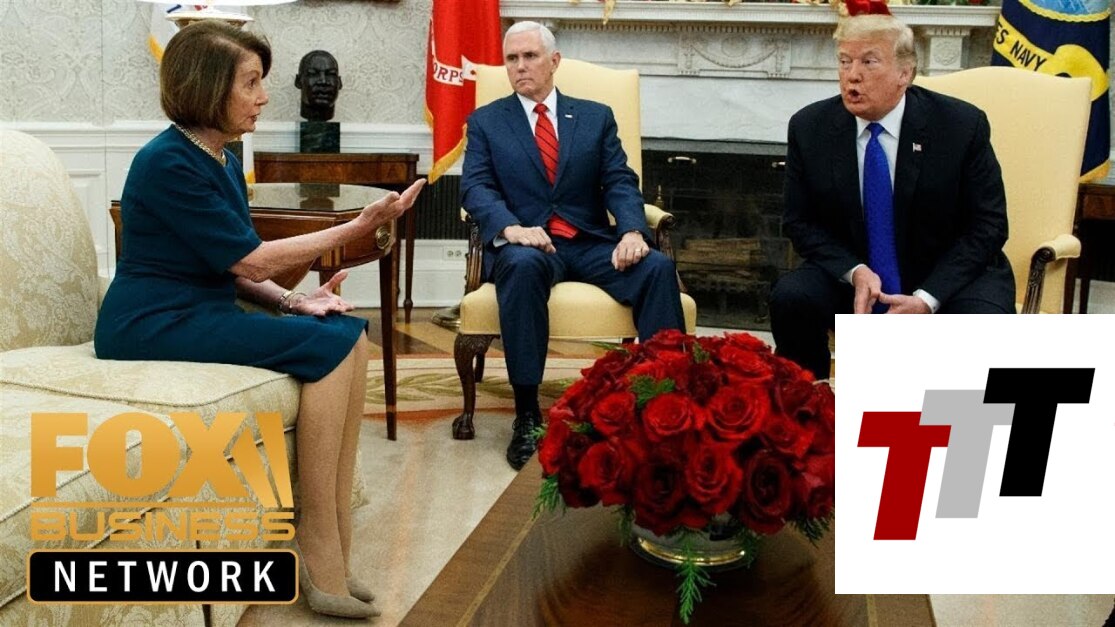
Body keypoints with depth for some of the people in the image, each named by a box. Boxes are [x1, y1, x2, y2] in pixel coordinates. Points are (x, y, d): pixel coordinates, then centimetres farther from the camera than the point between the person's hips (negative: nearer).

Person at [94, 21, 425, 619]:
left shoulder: (222, 160, 12)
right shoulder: (168, 162, -16)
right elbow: (250, 259, -17)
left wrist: (294, 301, -5)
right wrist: (358, 226, -14)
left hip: (200, 311, 9)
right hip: (154, 324, -9)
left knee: (351, 335, -9)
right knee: (328, 347, -21)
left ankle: (332, 546, -11)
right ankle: (319, 547, -14)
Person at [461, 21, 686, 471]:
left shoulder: (596, 117, 16)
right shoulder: (486, 122, 12)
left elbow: (621, 182, 5)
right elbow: (476, 187, -1)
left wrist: (632, 231, -16)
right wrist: (510, 227, -23)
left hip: (591, 244, 2)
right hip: (527, 244, -2)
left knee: (658, 266, -27)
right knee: (523, 265, -38)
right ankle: (527, 415, -34)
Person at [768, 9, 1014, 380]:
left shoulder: (962, 124, -11)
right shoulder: (809, 127, -6)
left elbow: (987, 225, -8)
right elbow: (801, 222, 0)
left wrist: (928, 298, -21)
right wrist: (854, 271, -19)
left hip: (948, 278, -1)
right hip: (853, 276, 2)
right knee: (791, 298, -26)